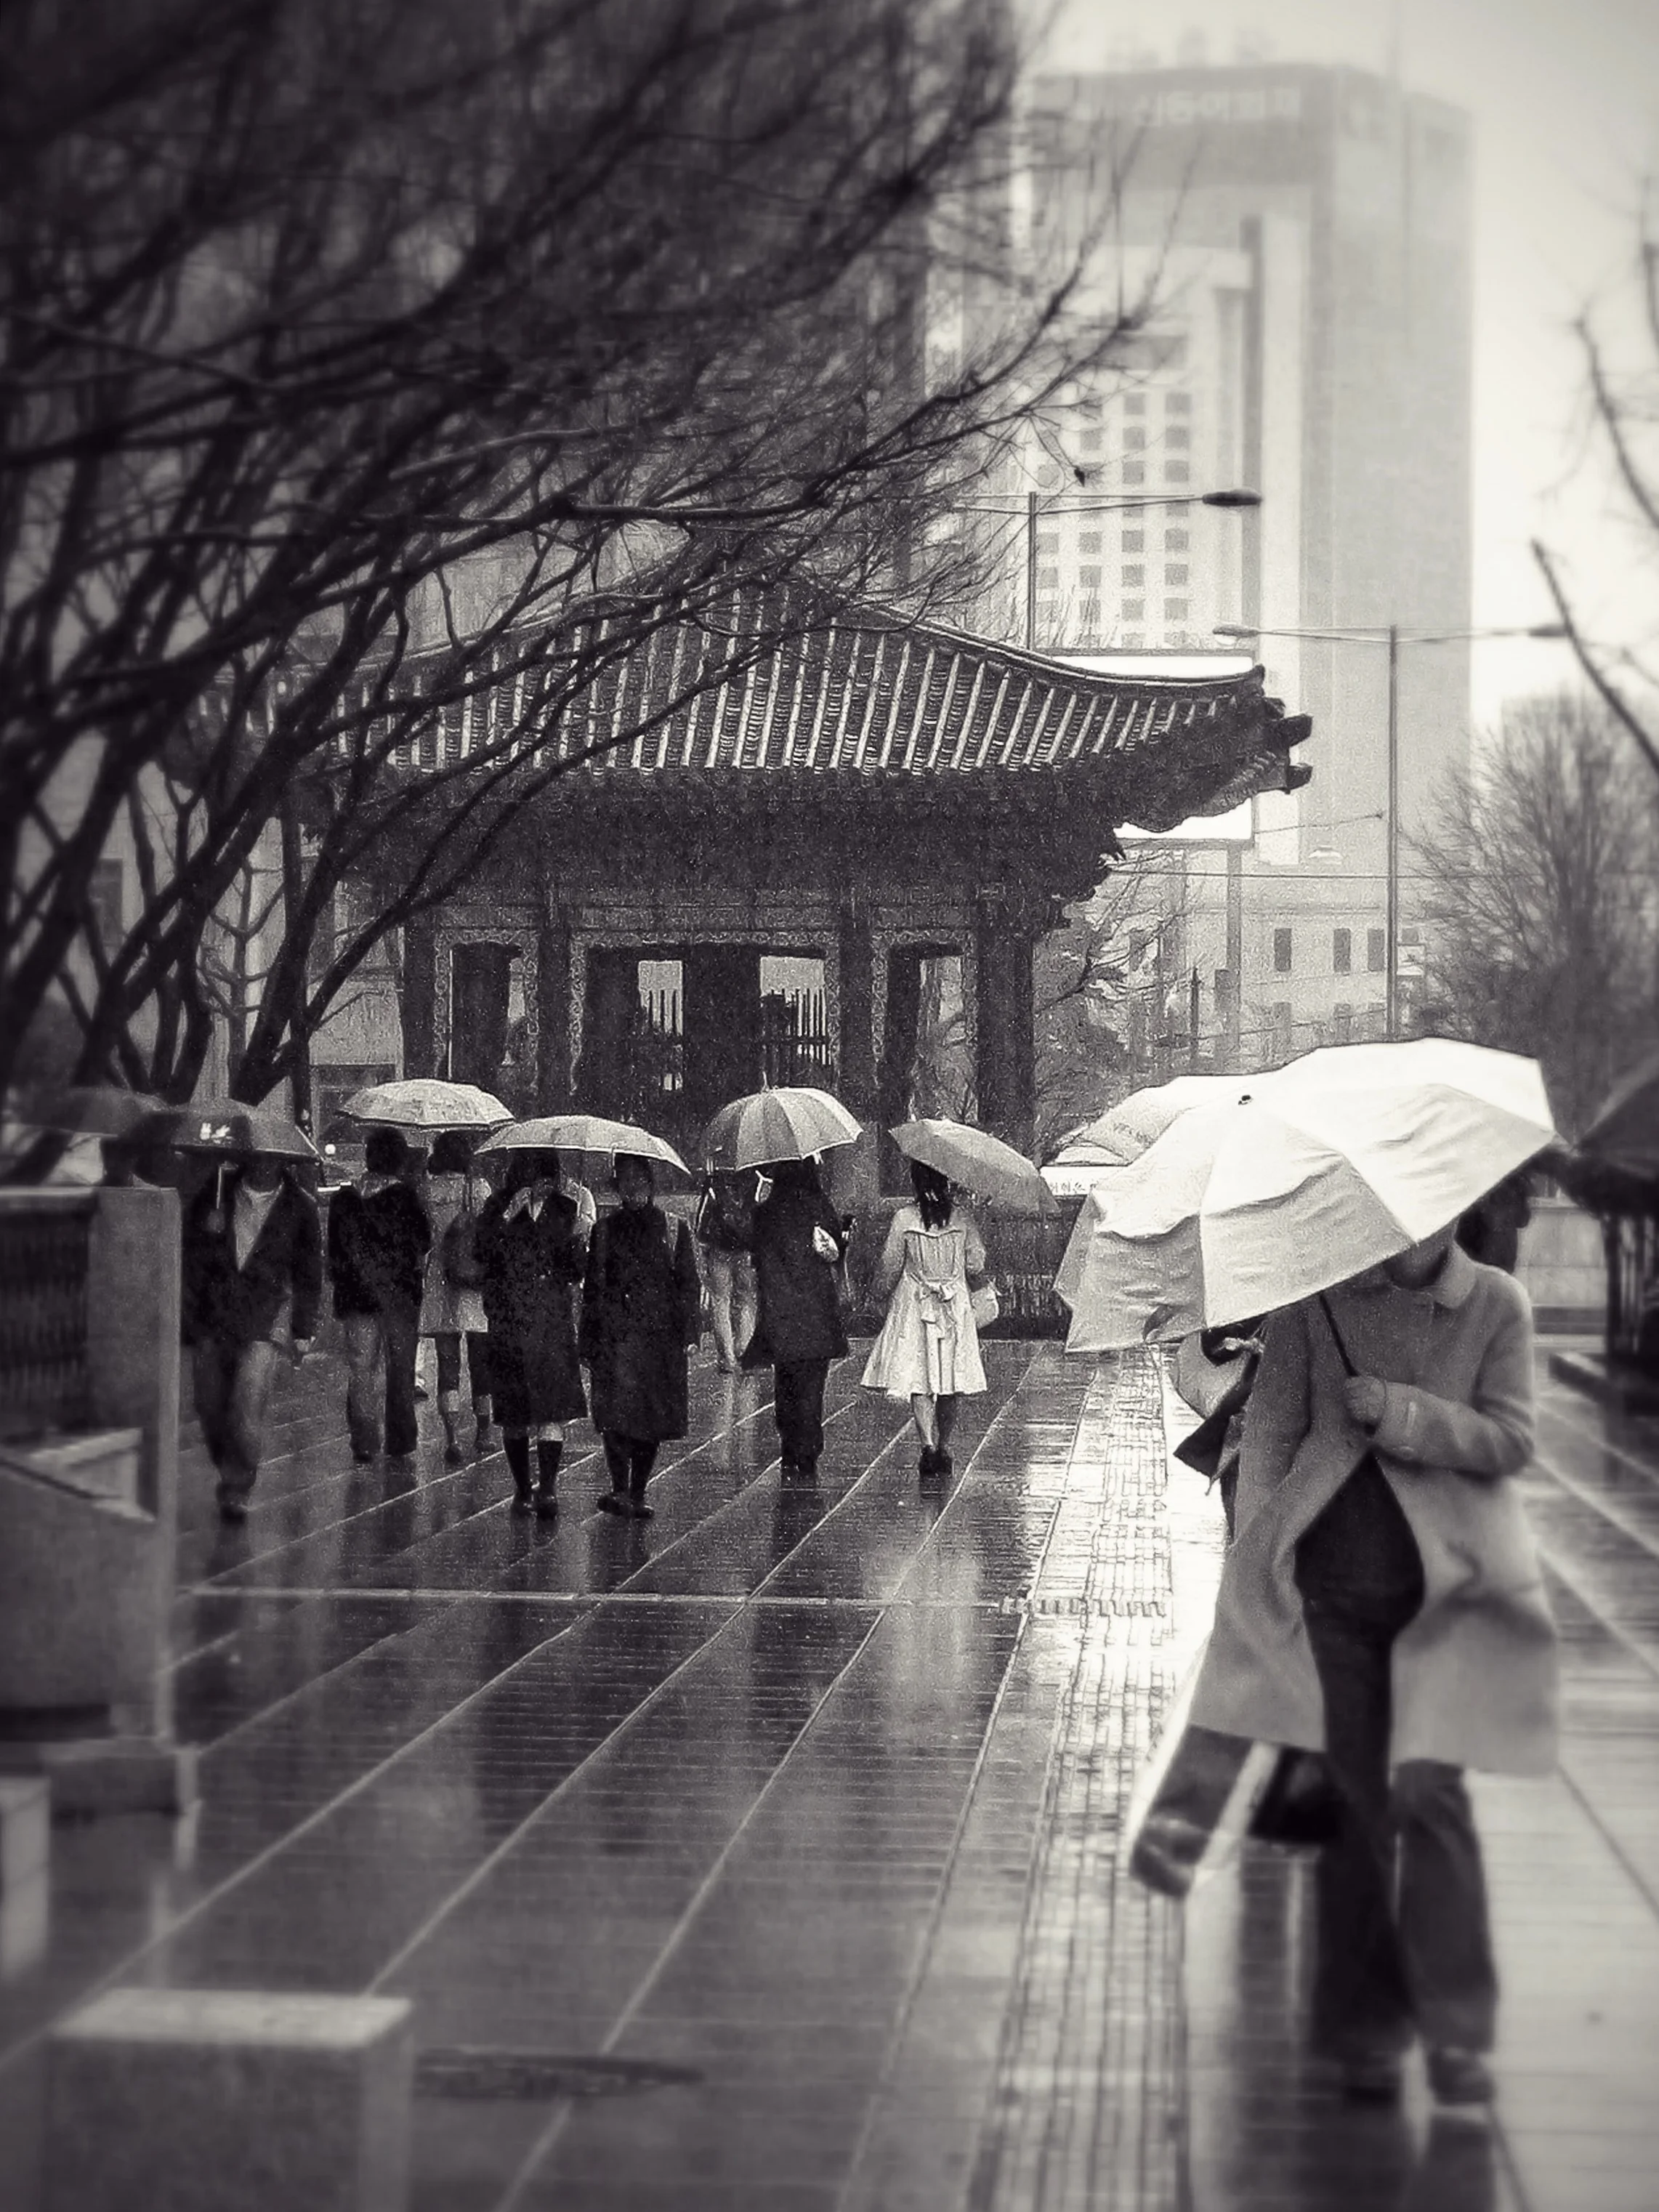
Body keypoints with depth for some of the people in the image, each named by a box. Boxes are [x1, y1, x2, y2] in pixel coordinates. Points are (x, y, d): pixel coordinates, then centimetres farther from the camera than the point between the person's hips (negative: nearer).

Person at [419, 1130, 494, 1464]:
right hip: (477, 1289, 0)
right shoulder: (479, 1188, -4)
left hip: (440, 1286, 0)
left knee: (448, 1365, 1)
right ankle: (482, 1434, 22)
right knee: (481, 1362, 12)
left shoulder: (428, 1191, -1)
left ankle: (452, 1438, -12)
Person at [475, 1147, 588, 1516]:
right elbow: (482, 1251, -10)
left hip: (553, 1322, 0)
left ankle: (547, 1487, -16)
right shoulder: (498, 1207, 4)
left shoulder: (565, 1209, 8)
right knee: (513, 1413, 5)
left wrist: (577, 1241, -11)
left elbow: (577, 1271, 9)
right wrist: (507, 1218, -20)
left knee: (553, 1406, -12)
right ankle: (522, 1489, 16)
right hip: (508, 1321, 0)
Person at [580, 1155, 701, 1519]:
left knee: (651, 1420, 2)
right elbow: (592, 1287, 12)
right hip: (615, 1335, 0)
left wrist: (687, 1332, -2)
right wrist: (588, 1339, 6)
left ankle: (636, 1495, 11)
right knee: (615, 1413, -14)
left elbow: (689, 1284, 9)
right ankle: (621, 1490, -16)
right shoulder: (606, 1230, 10)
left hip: (660, 1337, 0)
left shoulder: (674, 1230, 8)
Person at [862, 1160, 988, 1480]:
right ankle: (943, 1447, 16)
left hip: (914, 1306, -2)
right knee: (950, 1379, 10)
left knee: (918, 1378, -3)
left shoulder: (904, 1219, -8)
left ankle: (929, 1444, -19)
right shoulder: (963, 1220, -3)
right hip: (955, 1305, 2)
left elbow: (891, 1264, -3)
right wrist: (969, 1289, 20)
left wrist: (886, 1292, 15)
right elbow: (976, 1265, 0)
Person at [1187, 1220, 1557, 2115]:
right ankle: (1365, 2033, 16)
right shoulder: (1314, 1302, 3)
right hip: (1334, 1588, 1)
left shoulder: (1495, 1304, 2)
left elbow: (1510, 1438, -3)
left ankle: (1457, 2030, -7)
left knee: (1428, 1786, -16)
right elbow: (1271, 1429, 4)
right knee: (1352, 1805, 4)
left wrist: (1402, 1413, -15)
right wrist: (1255, 1557, -2)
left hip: (1446, 1586, -1)